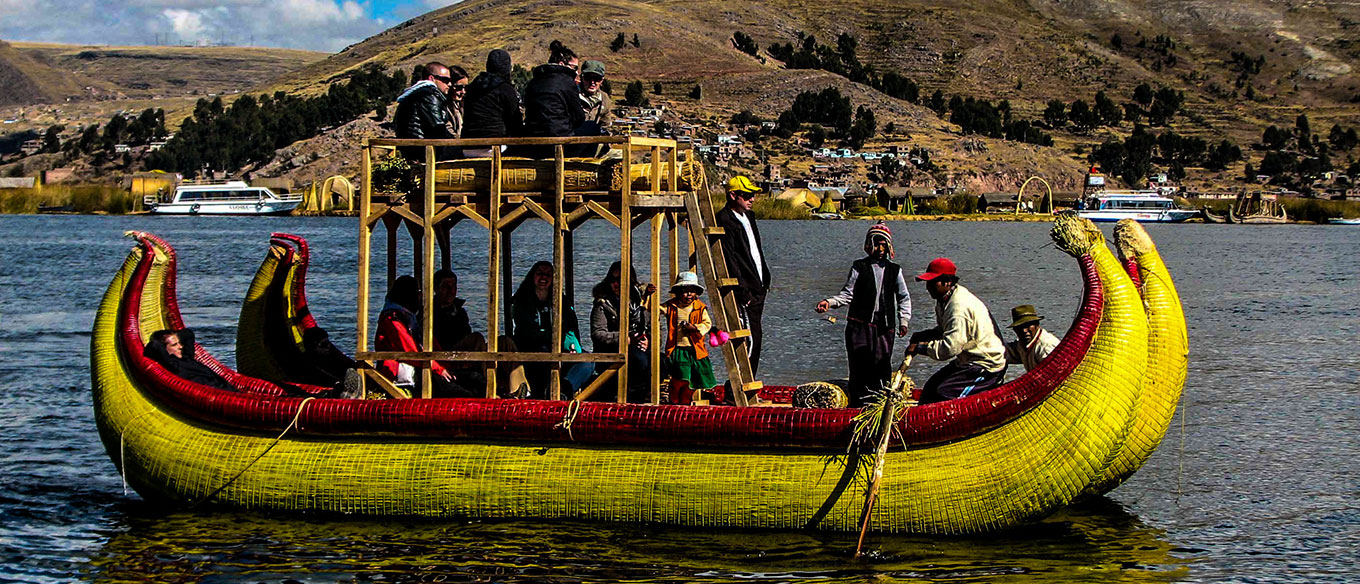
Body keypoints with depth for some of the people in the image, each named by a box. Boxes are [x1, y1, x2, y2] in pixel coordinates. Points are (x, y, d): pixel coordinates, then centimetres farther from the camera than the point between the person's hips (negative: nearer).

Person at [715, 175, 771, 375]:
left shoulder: (748, 217, 16)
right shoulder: (725, 221, -14)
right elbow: (730, 261, -19)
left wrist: (765, 280, 20)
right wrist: (743, 291, -21)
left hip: (757, 290, 10)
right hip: (744, 292, -10)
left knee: (755, 338, 11)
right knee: (750, 339, -12)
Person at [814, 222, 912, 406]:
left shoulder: (894, 270, 13)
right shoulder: (859, 267, 6)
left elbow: (904, 298, 18)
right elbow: (847, 294, 5)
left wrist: (904, 320, 8)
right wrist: (829, 302, -10)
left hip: (884, 327, 2)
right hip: (859, 324, -2)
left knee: (882, 363, -2)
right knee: (860, 364, -7)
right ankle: (859, 404, -2)